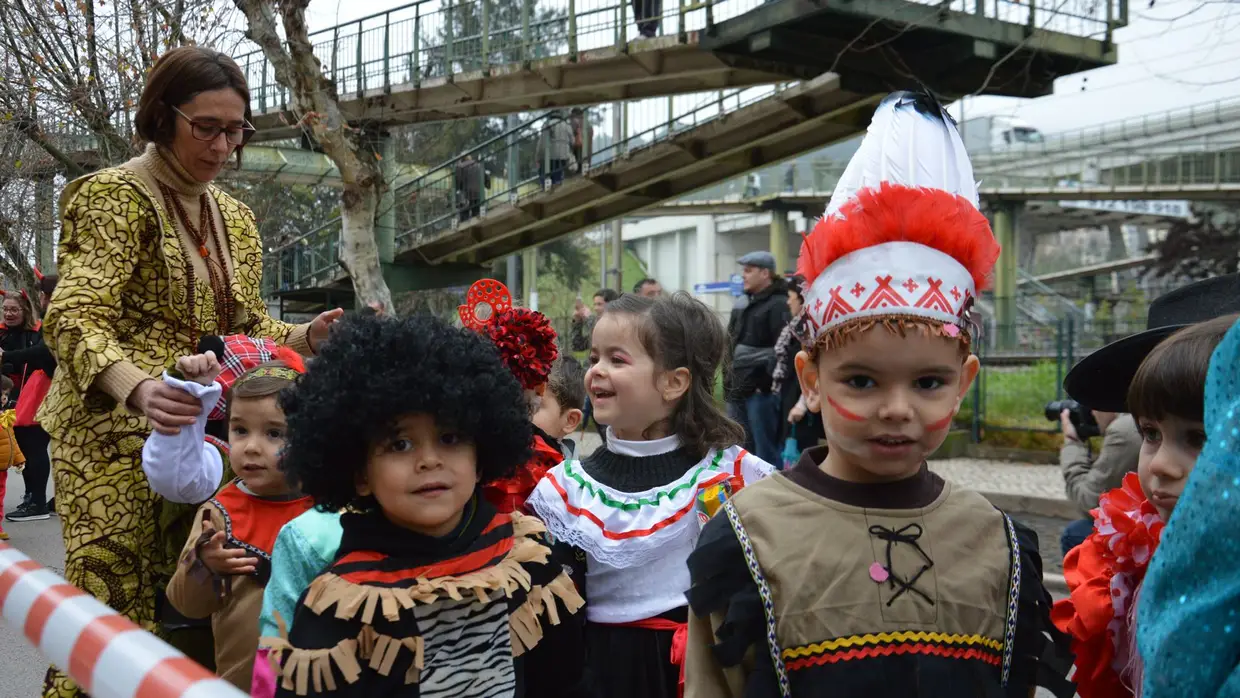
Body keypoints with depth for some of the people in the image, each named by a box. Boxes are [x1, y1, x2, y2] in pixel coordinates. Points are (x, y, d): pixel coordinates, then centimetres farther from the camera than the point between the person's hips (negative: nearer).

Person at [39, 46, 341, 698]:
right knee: (114, 601, -9)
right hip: (118, 433, -6)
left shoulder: (235, 217, 15)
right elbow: (75, 320, -19)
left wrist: (304, 336, -1)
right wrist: (137, 388, -39)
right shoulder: (113, 197, -7)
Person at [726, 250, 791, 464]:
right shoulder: (744, 305, 18)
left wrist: (767, 383, -20)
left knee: (765, 452, -3)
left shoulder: (778, 305, -10)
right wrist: (730, 382, 17)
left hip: (762, 391, -9)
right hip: (739, 390, 9)